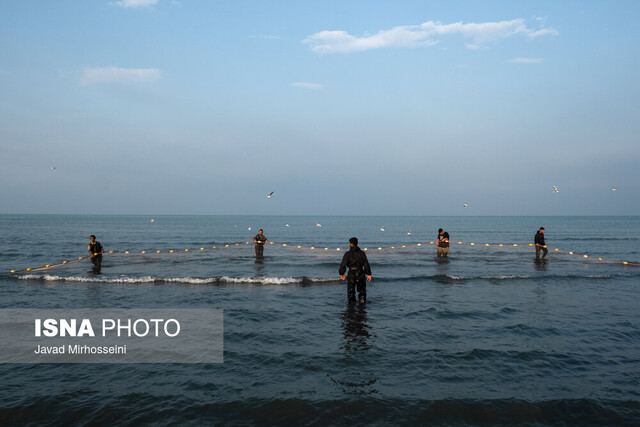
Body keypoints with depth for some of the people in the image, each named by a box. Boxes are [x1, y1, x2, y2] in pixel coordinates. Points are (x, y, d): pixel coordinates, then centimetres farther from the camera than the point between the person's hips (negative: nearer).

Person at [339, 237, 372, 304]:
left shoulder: (347, 254, -6)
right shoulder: (362, 253, -1)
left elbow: (343, 265, -5)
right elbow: (366, 264, -1)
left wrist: (342, 273, 10)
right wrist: (369, 274, 4)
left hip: (352, 274, -2)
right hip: (361, 273, 2)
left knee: (351, 290, 12)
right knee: (362, 290, 17)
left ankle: (352, 302, 11)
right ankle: (362, 300, 8)